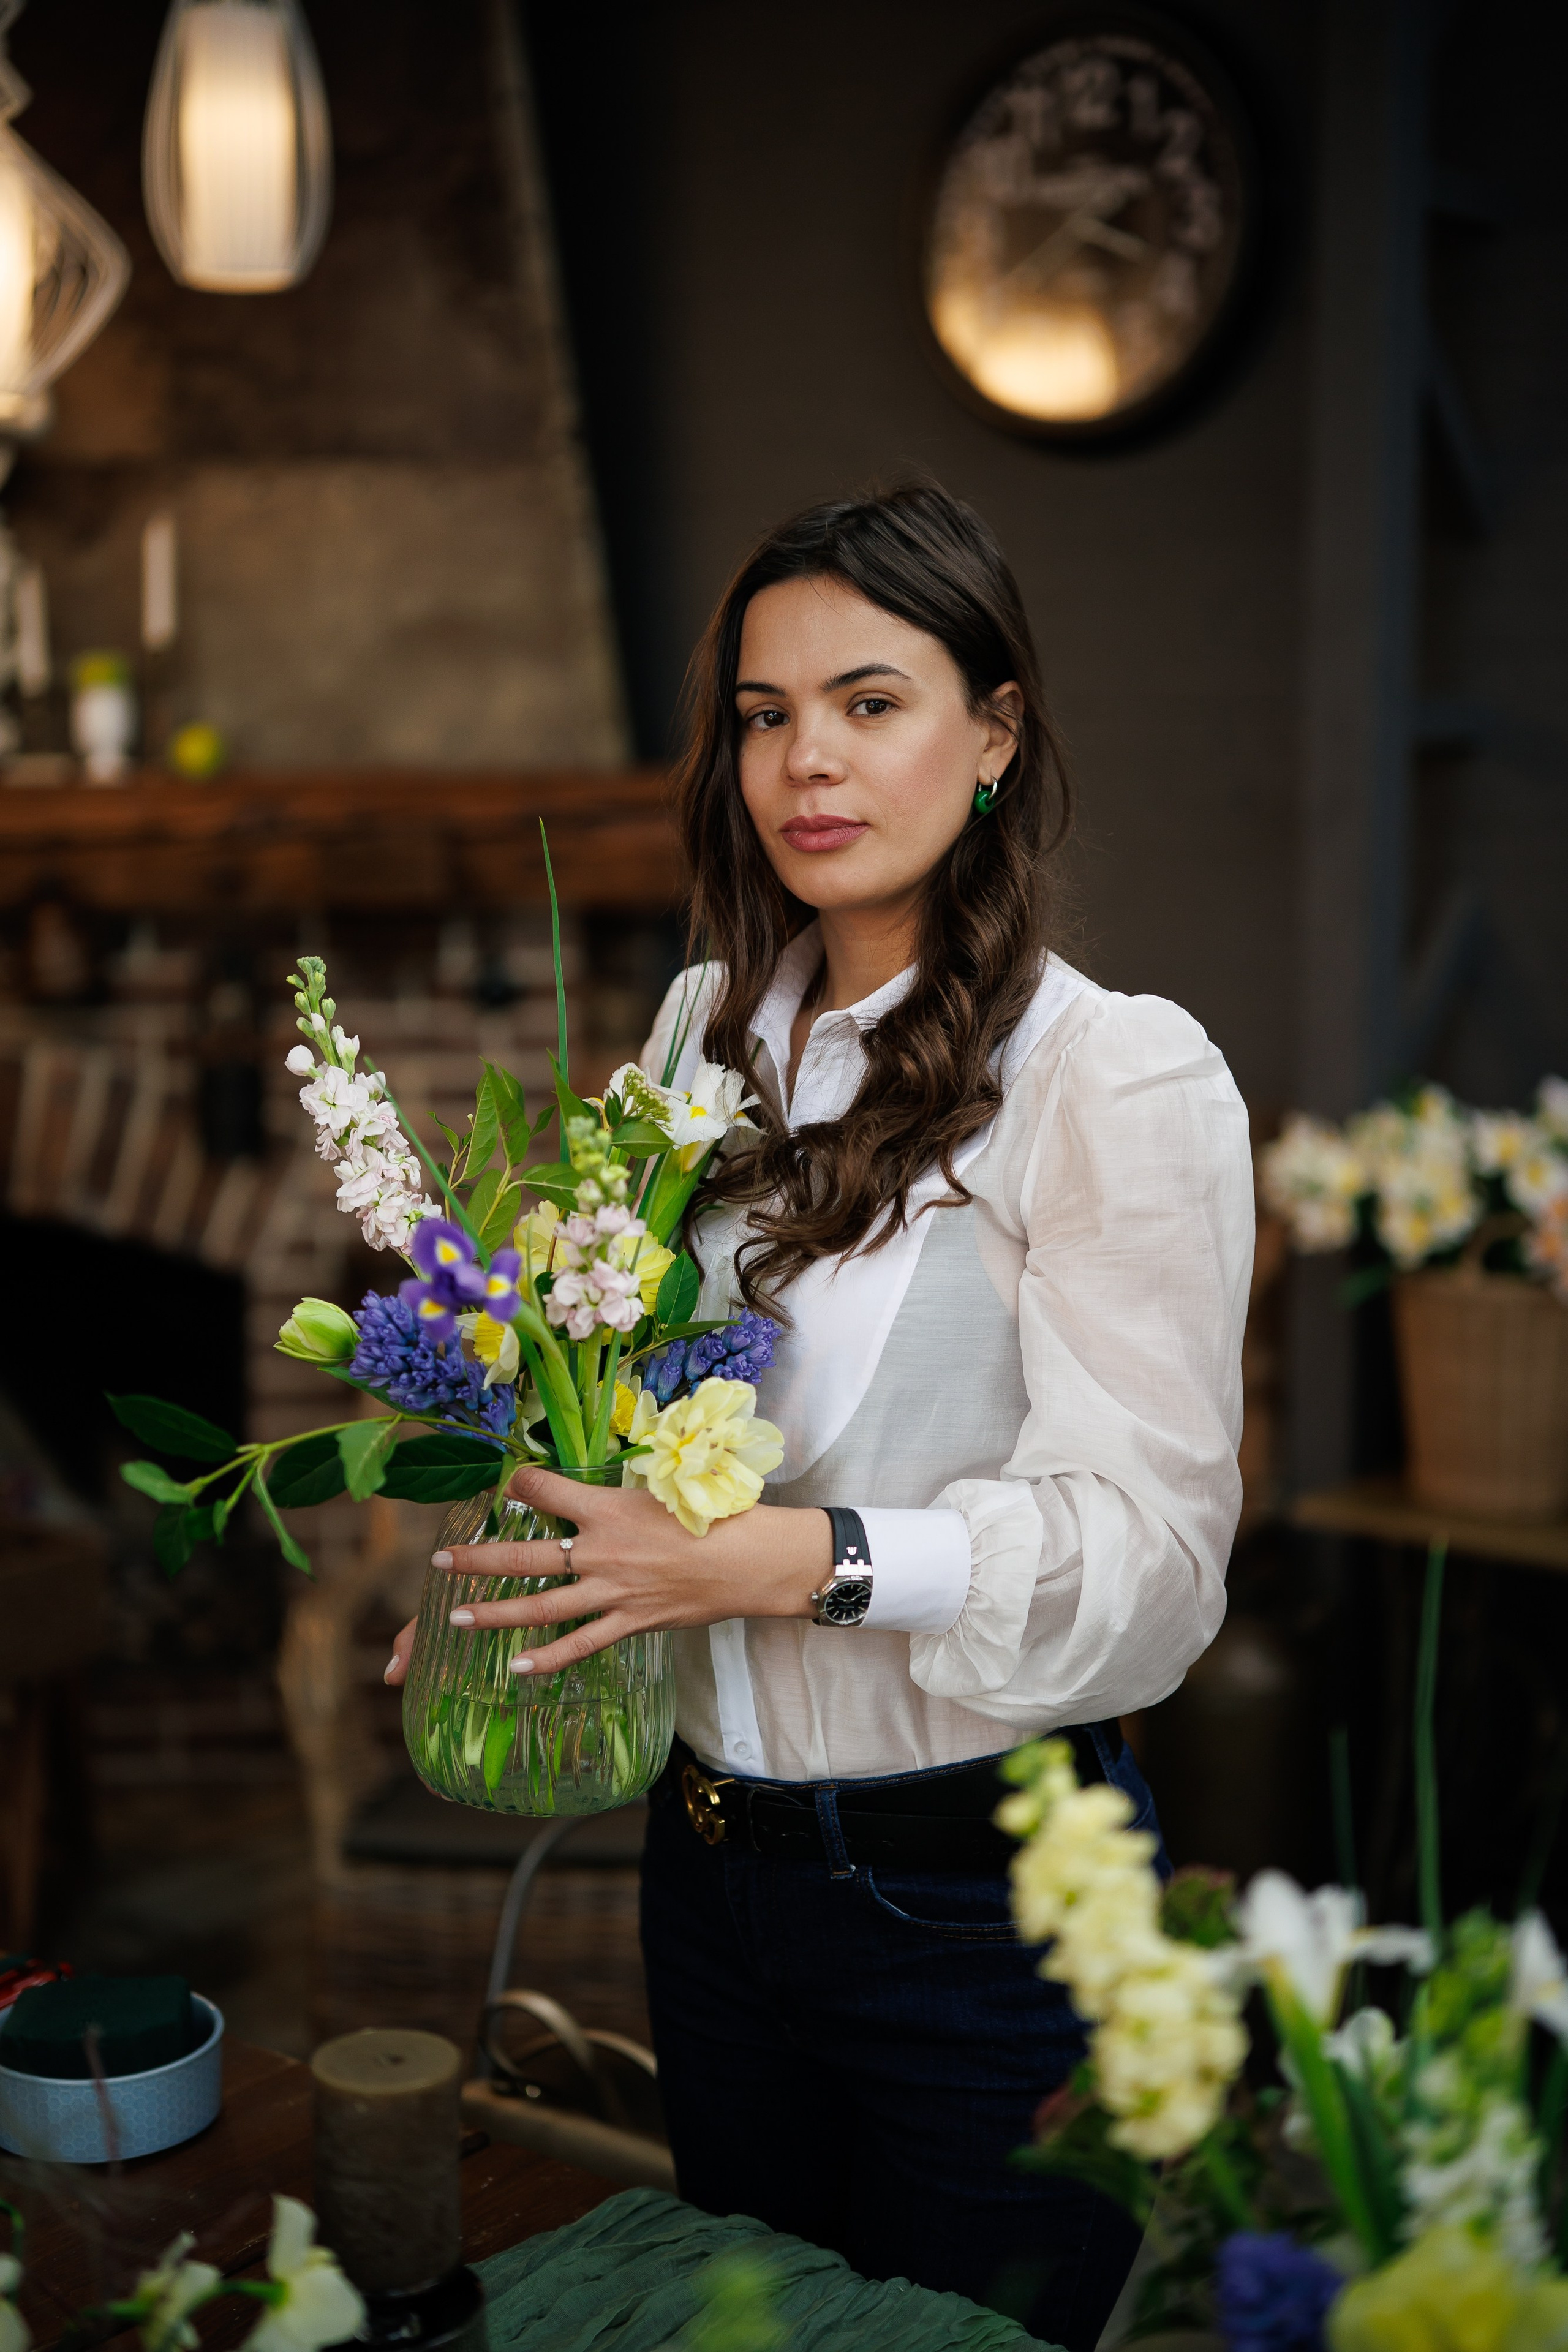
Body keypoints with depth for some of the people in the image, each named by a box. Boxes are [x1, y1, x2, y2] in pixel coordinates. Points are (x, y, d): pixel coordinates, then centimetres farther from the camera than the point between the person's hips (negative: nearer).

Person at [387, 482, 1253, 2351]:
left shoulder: (1123, 1079, -15)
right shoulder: (707, 1027, 5)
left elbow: (1147, 1539, -19)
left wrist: (784, 1559, -29)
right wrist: (531, 1546, -2)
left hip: (977, 1896, -6)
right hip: (711, 1849, 6)